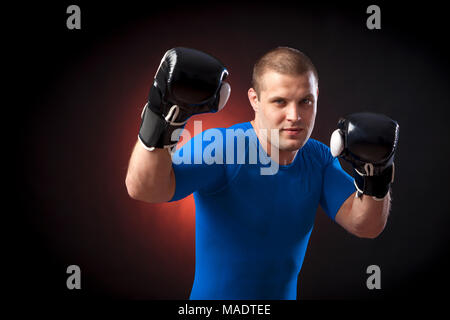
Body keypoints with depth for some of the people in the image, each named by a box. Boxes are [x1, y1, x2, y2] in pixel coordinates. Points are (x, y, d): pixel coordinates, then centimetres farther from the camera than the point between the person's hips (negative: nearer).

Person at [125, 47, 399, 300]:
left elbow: (366, 227, -5)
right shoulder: (220, 147, -21)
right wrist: (161, 118, -47)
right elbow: (143, 189, -34)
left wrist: (374, 176, -22)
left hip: (283, 293, 5)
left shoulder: (319, 159, -3)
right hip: (215, 293, -5)